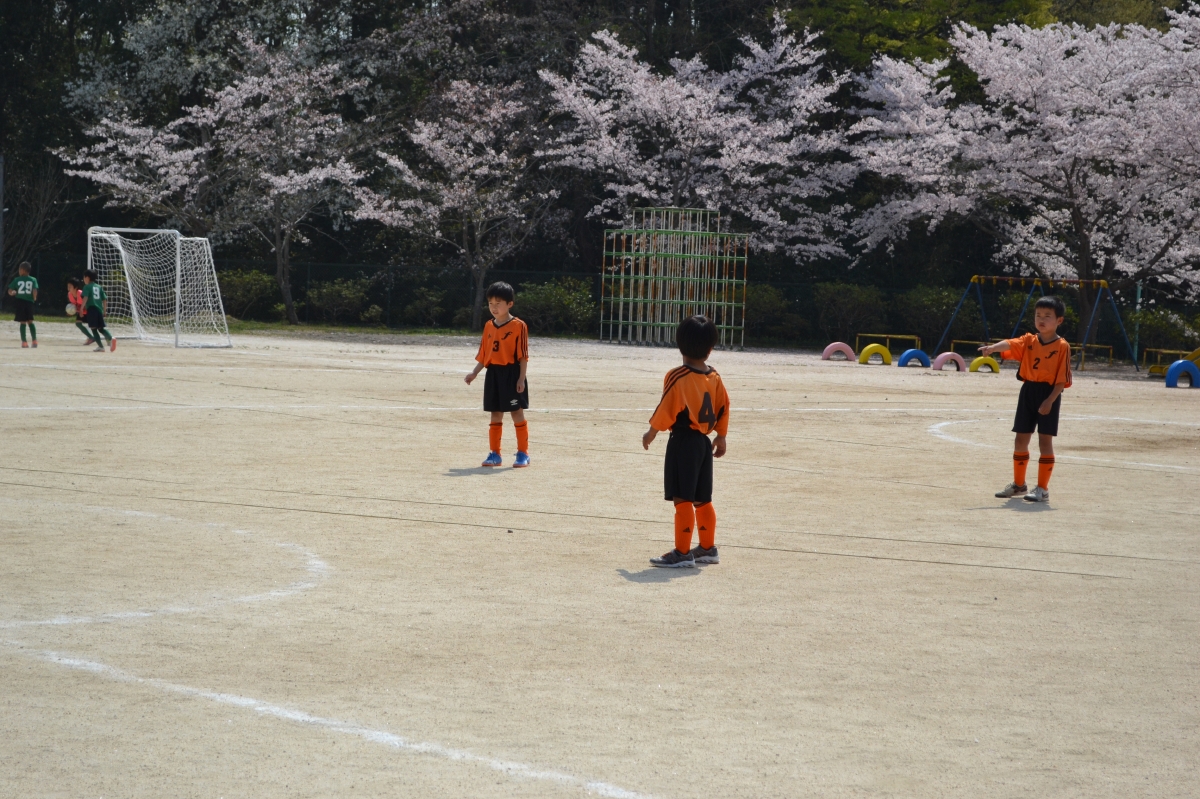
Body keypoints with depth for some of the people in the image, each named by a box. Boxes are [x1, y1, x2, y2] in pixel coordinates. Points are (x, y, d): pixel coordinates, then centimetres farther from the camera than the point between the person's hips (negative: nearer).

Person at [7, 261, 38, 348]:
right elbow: (35, 291, -10)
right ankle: (34, 341, 6)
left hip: (20, 301, -1)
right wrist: (34, 298, 5)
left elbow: (10, 291, -4)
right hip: (29, 302, 1)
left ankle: (24, 342, -2)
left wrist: (13, 293, 14)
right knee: (30, 322, 13)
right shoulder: (33, 280, 0)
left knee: (23, 322, 3)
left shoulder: (17, 280, 0)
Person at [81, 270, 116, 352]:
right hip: (99, 309, 6)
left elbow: (85, 298, -14)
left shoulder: (87, 287, 0)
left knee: (94, 328, -2)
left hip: (91, 309, -6)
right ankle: (111, 338, -15)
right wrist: (104, 310, 19)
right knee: (101, 328, 11)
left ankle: (100, 346, -10)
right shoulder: (99, 287, 17)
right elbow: (104, 299, 13)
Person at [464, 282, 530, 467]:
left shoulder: (518, 326, -8)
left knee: (517, 413, 0)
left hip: (512, 373, -6)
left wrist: (521, 378, -14)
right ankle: (494, 454, 15)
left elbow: (523, 356, -9)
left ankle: (523, 453, 6)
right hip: (493, 374, 6)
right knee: (496, 415, 10)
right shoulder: (489, 326, 10)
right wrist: (475, 373, 5)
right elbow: (484, 354, 14)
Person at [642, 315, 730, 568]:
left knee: (682, 499, -5)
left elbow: (666, 410, -14)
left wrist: (651, 433, 0)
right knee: (702, 499, 16)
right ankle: (708, 549, 24)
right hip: (704, 442, 7)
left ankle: (682, 552, -5)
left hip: (682, 441, -7)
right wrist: (721, 437, 25)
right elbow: (723, 409, 12)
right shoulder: (714, 378, 6)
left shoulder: (677, 377, -14)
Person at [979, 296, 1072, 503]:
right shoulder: (1029, 341, 6)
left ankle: (1042, 488, 3)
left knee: (1045, 441, -4)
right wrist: (993, 347, -34)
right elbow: (1010, 344, -13)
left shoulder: (1062, 347, -7)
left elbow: (1062, 378, -10)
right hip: (1028, 392, 5)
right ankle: (1018, 484, 26)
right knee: (1021, 439, 11)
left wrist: (1050, 400, -19)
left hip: (1049, 394, -5)